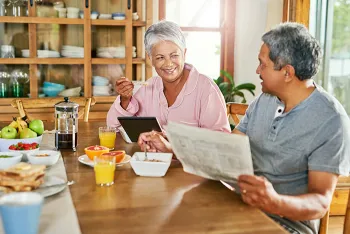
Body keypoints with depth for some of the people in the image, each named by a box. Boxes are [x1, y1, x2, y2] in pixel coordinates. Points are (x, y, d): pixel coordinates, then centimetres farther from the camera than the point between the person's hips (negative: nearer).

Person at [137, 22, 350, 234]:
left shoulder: (330, 121, -17)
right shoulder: (264, 101, 5)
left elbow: (321, 202, -21)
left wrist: (276, 203, -40)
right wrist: (171, 148, 2)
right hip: (245, 207, 6)